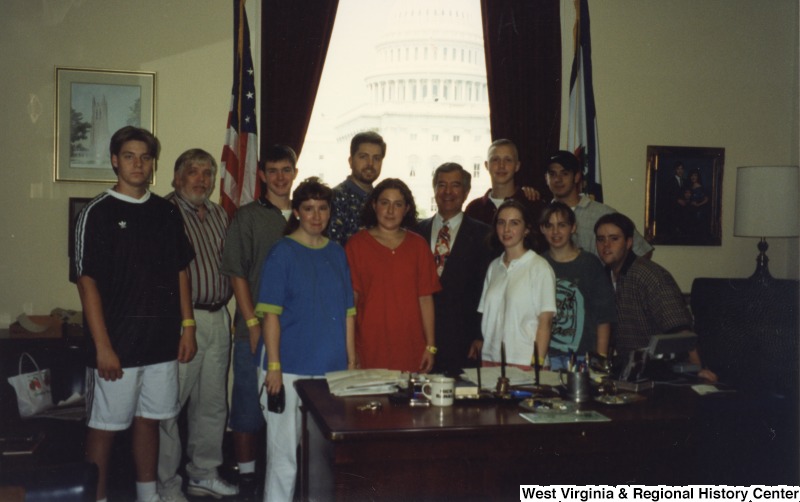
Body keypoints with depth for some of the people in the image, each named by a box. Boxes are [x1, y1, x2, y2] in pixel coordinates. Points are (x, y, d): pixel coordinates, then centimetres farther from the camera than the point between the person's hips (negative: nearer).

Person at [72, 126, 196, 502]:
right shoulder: (97, 213, -7)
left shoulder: (167, 212, 8)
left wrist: (187, 326, 6)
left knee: (149, 419, 16)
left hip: (162, 341, 5)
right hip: (116, 344, -5)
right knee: (105, 425, 4)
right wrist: (103, 346, -14)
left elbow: (181, 271, 13)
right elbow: (87, 282, -10)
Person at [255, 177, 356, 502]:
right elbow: (271, 314, -8)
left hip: (332, 368, 4)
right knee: (285, 450, 2)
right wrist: (273, 366, -14)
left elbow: (347, 312, 10)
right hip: (290, 368, -4)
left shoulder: (337, 253, 9)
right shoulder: (282, 252, -3)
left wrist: (351, 362, 6)